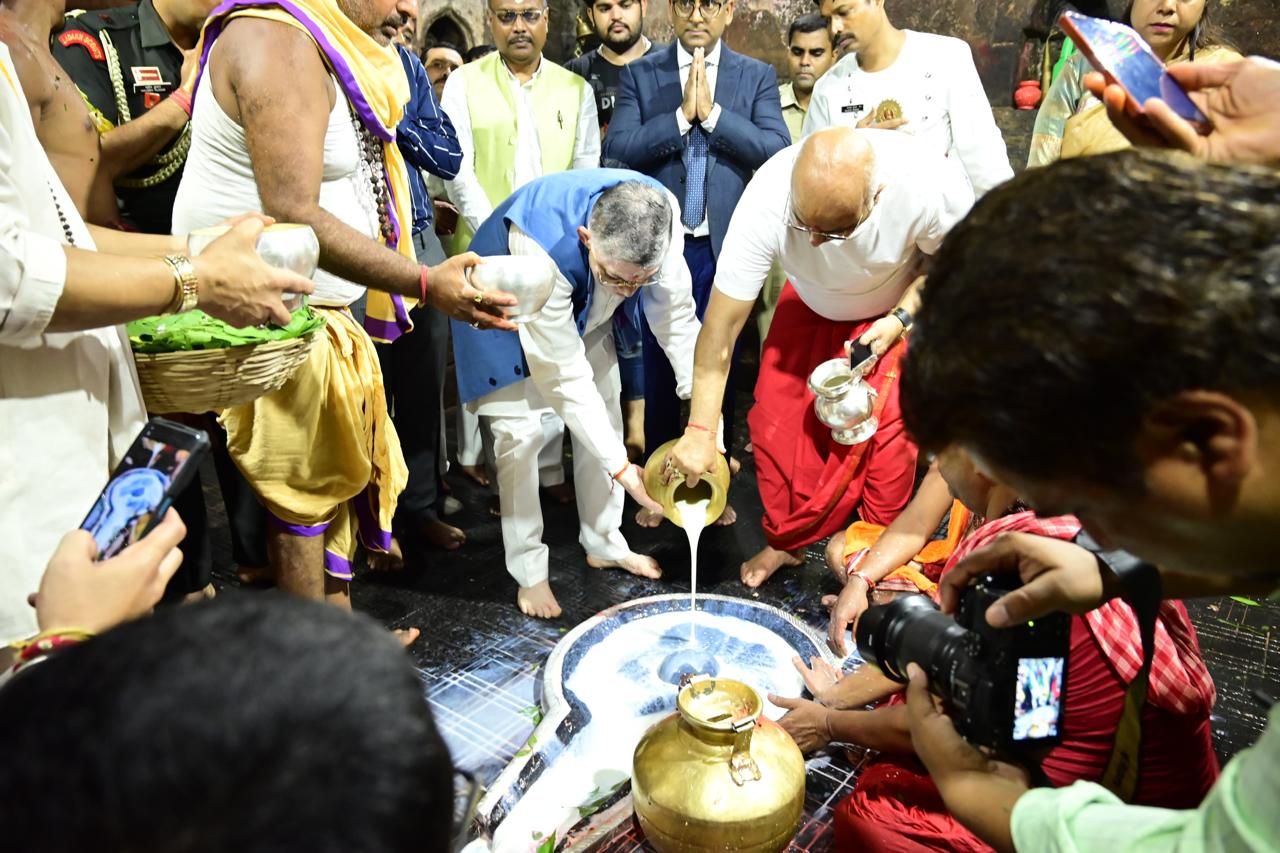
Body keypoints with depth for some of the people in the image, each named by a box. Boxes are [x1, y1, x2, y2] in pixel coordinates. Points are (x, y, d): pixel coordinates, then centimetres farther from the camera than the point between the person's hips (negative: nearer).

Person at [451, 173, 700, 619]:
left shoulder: (659, 215, -31)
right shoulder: (540, 246, -45)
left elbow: (677, 317, -21)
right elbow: (563, 373, -40)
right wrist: (621, 467, -37)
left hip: (585, 309, 5)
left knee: (605, 415, 6)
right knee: (520, 433, -10)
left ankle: (604, 542, 24)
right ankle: (529, 570, 7)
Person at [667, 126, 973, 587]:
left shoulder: (932, 185, -38)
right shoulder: (766, 201, -36)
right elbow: (722, 324, -30)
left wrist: (901, 319, -27)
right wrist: (699, 431, -28)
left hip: (901, 307, -1)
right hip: (810, 306, 2)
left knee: (890, 427, -15)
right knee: (777, 417, -7)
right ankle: (787, 539, 18)